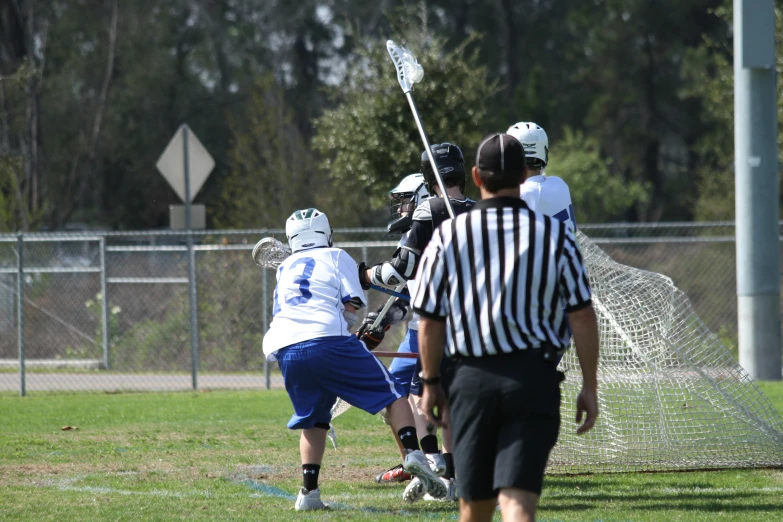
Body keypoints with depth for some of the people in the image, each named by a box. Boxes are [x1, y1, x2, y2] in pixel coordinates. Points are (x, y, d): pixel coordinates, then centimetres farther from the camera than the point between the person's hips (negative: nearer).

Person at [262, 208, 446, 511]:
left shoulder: (285, 269, 31)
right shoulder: (337, 257, 18)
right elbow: (352, 305, 6)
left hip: (285, 349, 4)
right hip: (327, 340, -4)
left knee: (312, 419, 21)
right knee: (391, 392, 6)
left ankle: (309, 492, 10)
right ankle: (413, 452, -14)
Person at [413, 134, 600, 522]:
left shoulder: (448, 236, 1)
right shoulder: (555, 235, 1)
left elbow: (430, 320, 3)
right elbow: (582, 316, 0)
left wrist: (431, 383, 15)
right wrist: (589, 387, 7)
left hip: (473, 380, 1)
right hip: (534, 378, -1)